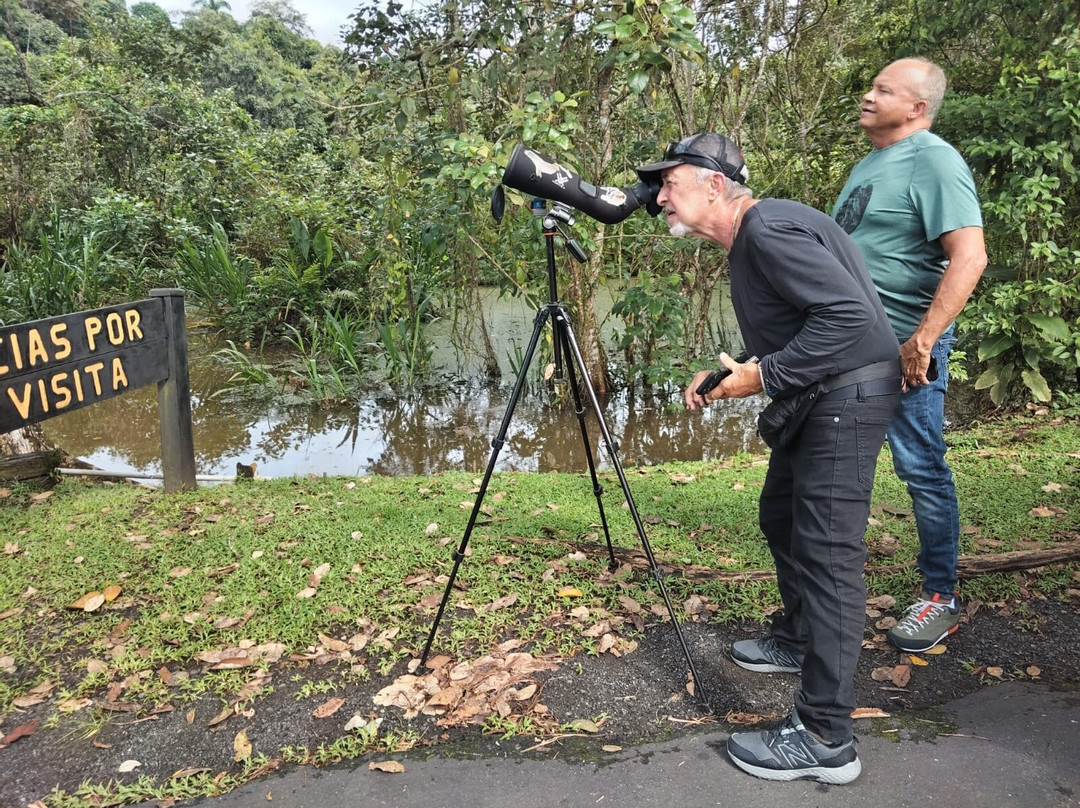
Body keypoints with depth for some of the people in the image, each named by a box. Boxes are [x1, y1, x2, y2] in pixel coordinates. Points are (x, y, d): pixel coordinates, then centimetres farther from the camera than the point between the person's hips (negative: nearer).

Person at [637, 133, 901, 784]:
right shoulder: (747, 238, 13)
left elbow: (849, 314, -28)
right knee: (781, 515, 22)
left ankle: (825, 740, -5)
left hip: (849, 396, -11)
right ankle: (797, 640, 42)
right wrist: (725, 374, 7)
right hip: (819, 397, 11)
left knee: (826, 552, -11)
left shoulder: (769, 230, -20)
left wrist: (762, 378, -22)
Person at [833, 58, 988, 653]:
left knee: (922, 470, 0)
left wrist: (923, 340, -26)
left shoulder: (934, 161, -11)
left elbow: (969, 256, -22)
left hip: (905, 350, -9)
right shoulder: (872, 162, 16)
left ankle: (940, 599, 13)